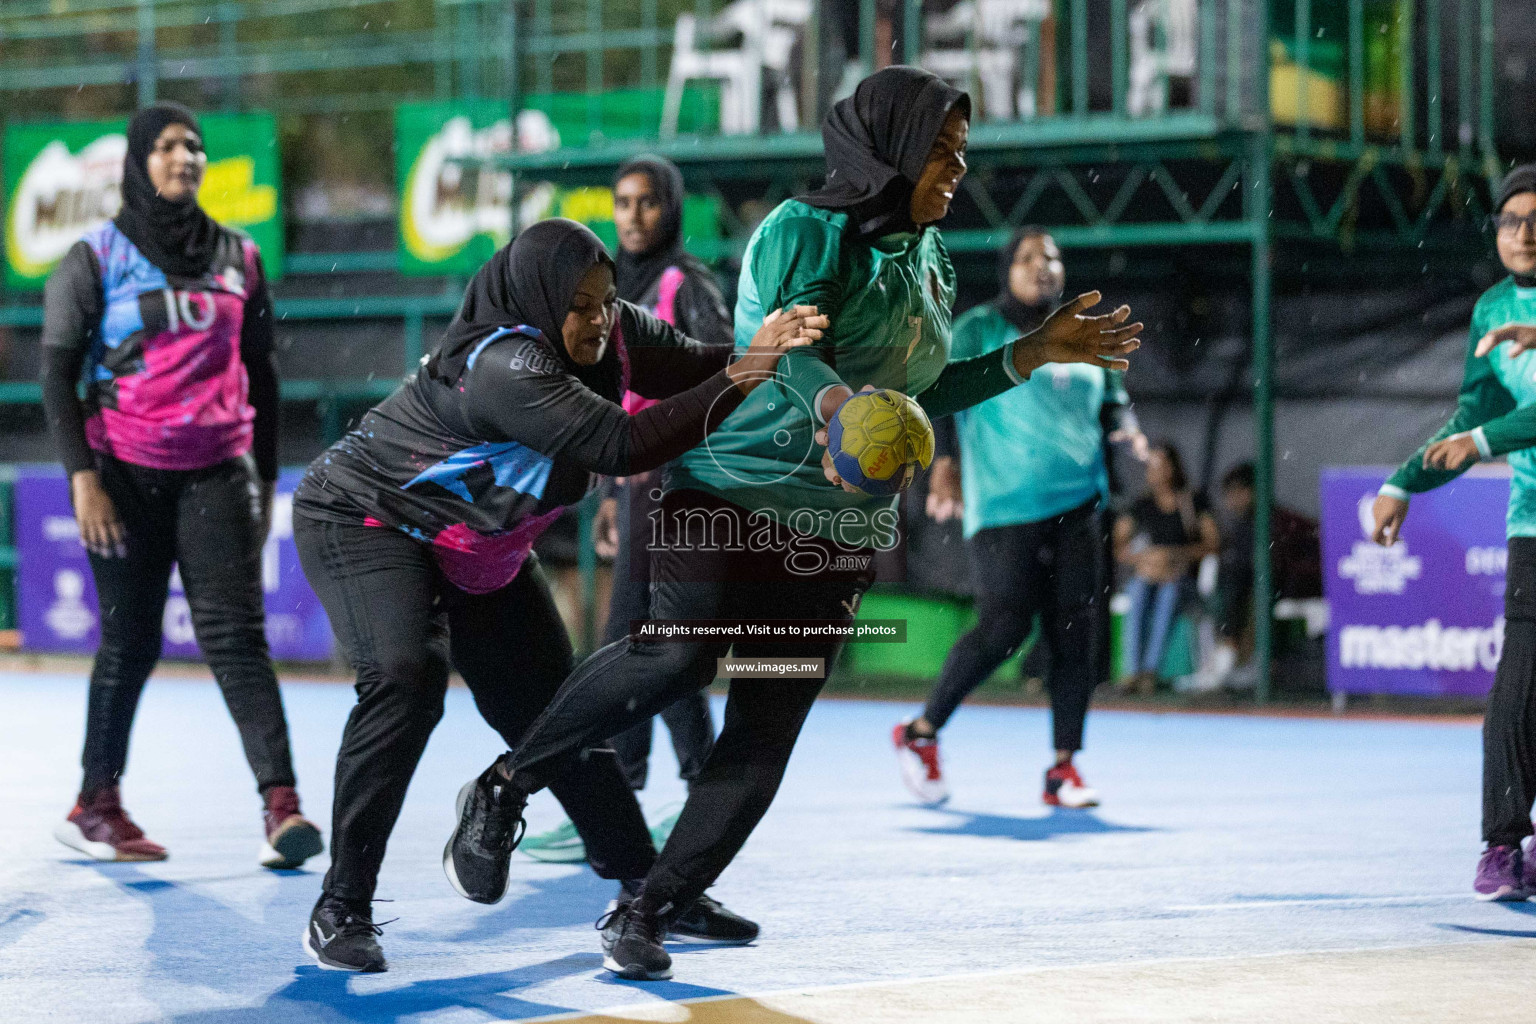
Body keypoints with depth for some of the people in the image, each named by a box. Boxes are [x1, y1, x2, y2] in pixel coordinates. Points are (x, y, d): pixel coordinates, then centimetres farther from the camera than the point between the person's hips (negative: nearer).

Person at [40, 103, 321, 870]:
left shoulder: (237, 259, 11)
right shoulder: (98, 257, 1)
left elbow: (259, 374, 17)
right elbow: (57, 374, -2)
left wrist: (265, 478, 16)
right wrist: (82, 477, -11)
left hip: (217, 474, 2)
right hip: (126, 476, -2)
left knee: (235, 633, -10)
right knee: (131, 640, 3)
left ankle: (280, 806, -21)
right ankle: (96, 804, 19)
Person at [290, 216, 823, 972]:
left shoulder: (610, 332, -10)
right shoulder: (503, 365, -35)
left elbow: (698, 366, -4)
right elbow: (619, 446, -42)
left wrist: (774, 351, -23)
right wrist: (742, 378, -44)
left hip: (476, 553, 8)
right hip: (365, 521, -8)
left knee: (548, 707, 11)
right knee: (405, 676, -30)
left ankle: (646, 885, 23)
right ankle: (340, 910, -24)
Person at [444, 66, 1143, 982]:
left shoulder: (931, 261, 17)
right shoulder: (805, 231, -7)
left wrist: (1033, 354, 19)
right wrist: (834, 403, -44)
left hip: (840, 534, 7)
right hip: (732, 493, -7)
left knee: (765, 733, -3)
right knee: (683, 652, -28)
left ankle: (647, 917, 6)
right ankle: (506, 790, -9)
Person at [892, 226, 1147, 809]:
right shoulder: (979, 330, 1)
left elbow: (1112, 400, 24)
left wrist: (1125, 428, 1)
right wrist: (944, 463, -18)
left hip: (1076, 504, 6)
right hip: (1004, 507, -5)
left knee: (1075, 631, -1)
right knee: (1004, 627, -11)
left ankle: (1063, 768, 5)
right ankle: (921, 734, 7)